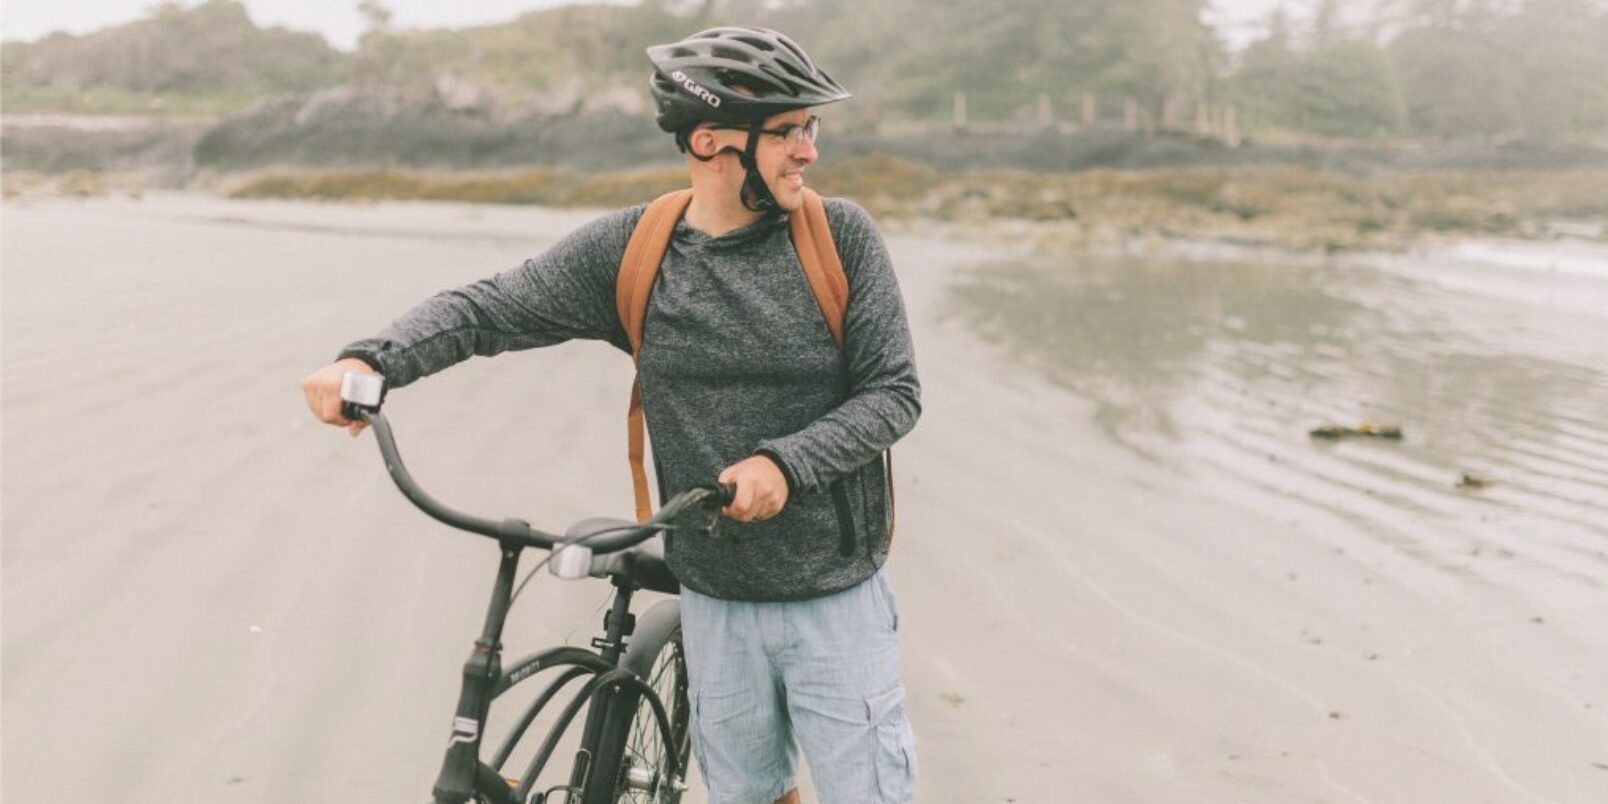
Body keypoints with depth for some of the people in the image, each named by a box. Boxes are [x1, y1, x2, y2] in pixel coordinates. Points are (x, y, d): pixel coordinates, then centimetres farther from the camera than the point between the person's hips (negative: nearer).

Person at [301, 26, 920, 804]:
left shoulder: (840, 235, -9)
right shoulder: (630, 250, -7)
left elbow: (894, 392, -9)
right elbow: (487, 308, -4)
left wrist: (786, 462, -24)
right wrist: (370, 361, -20)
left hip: (837, 600, -1)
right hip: (717, 602, 1)